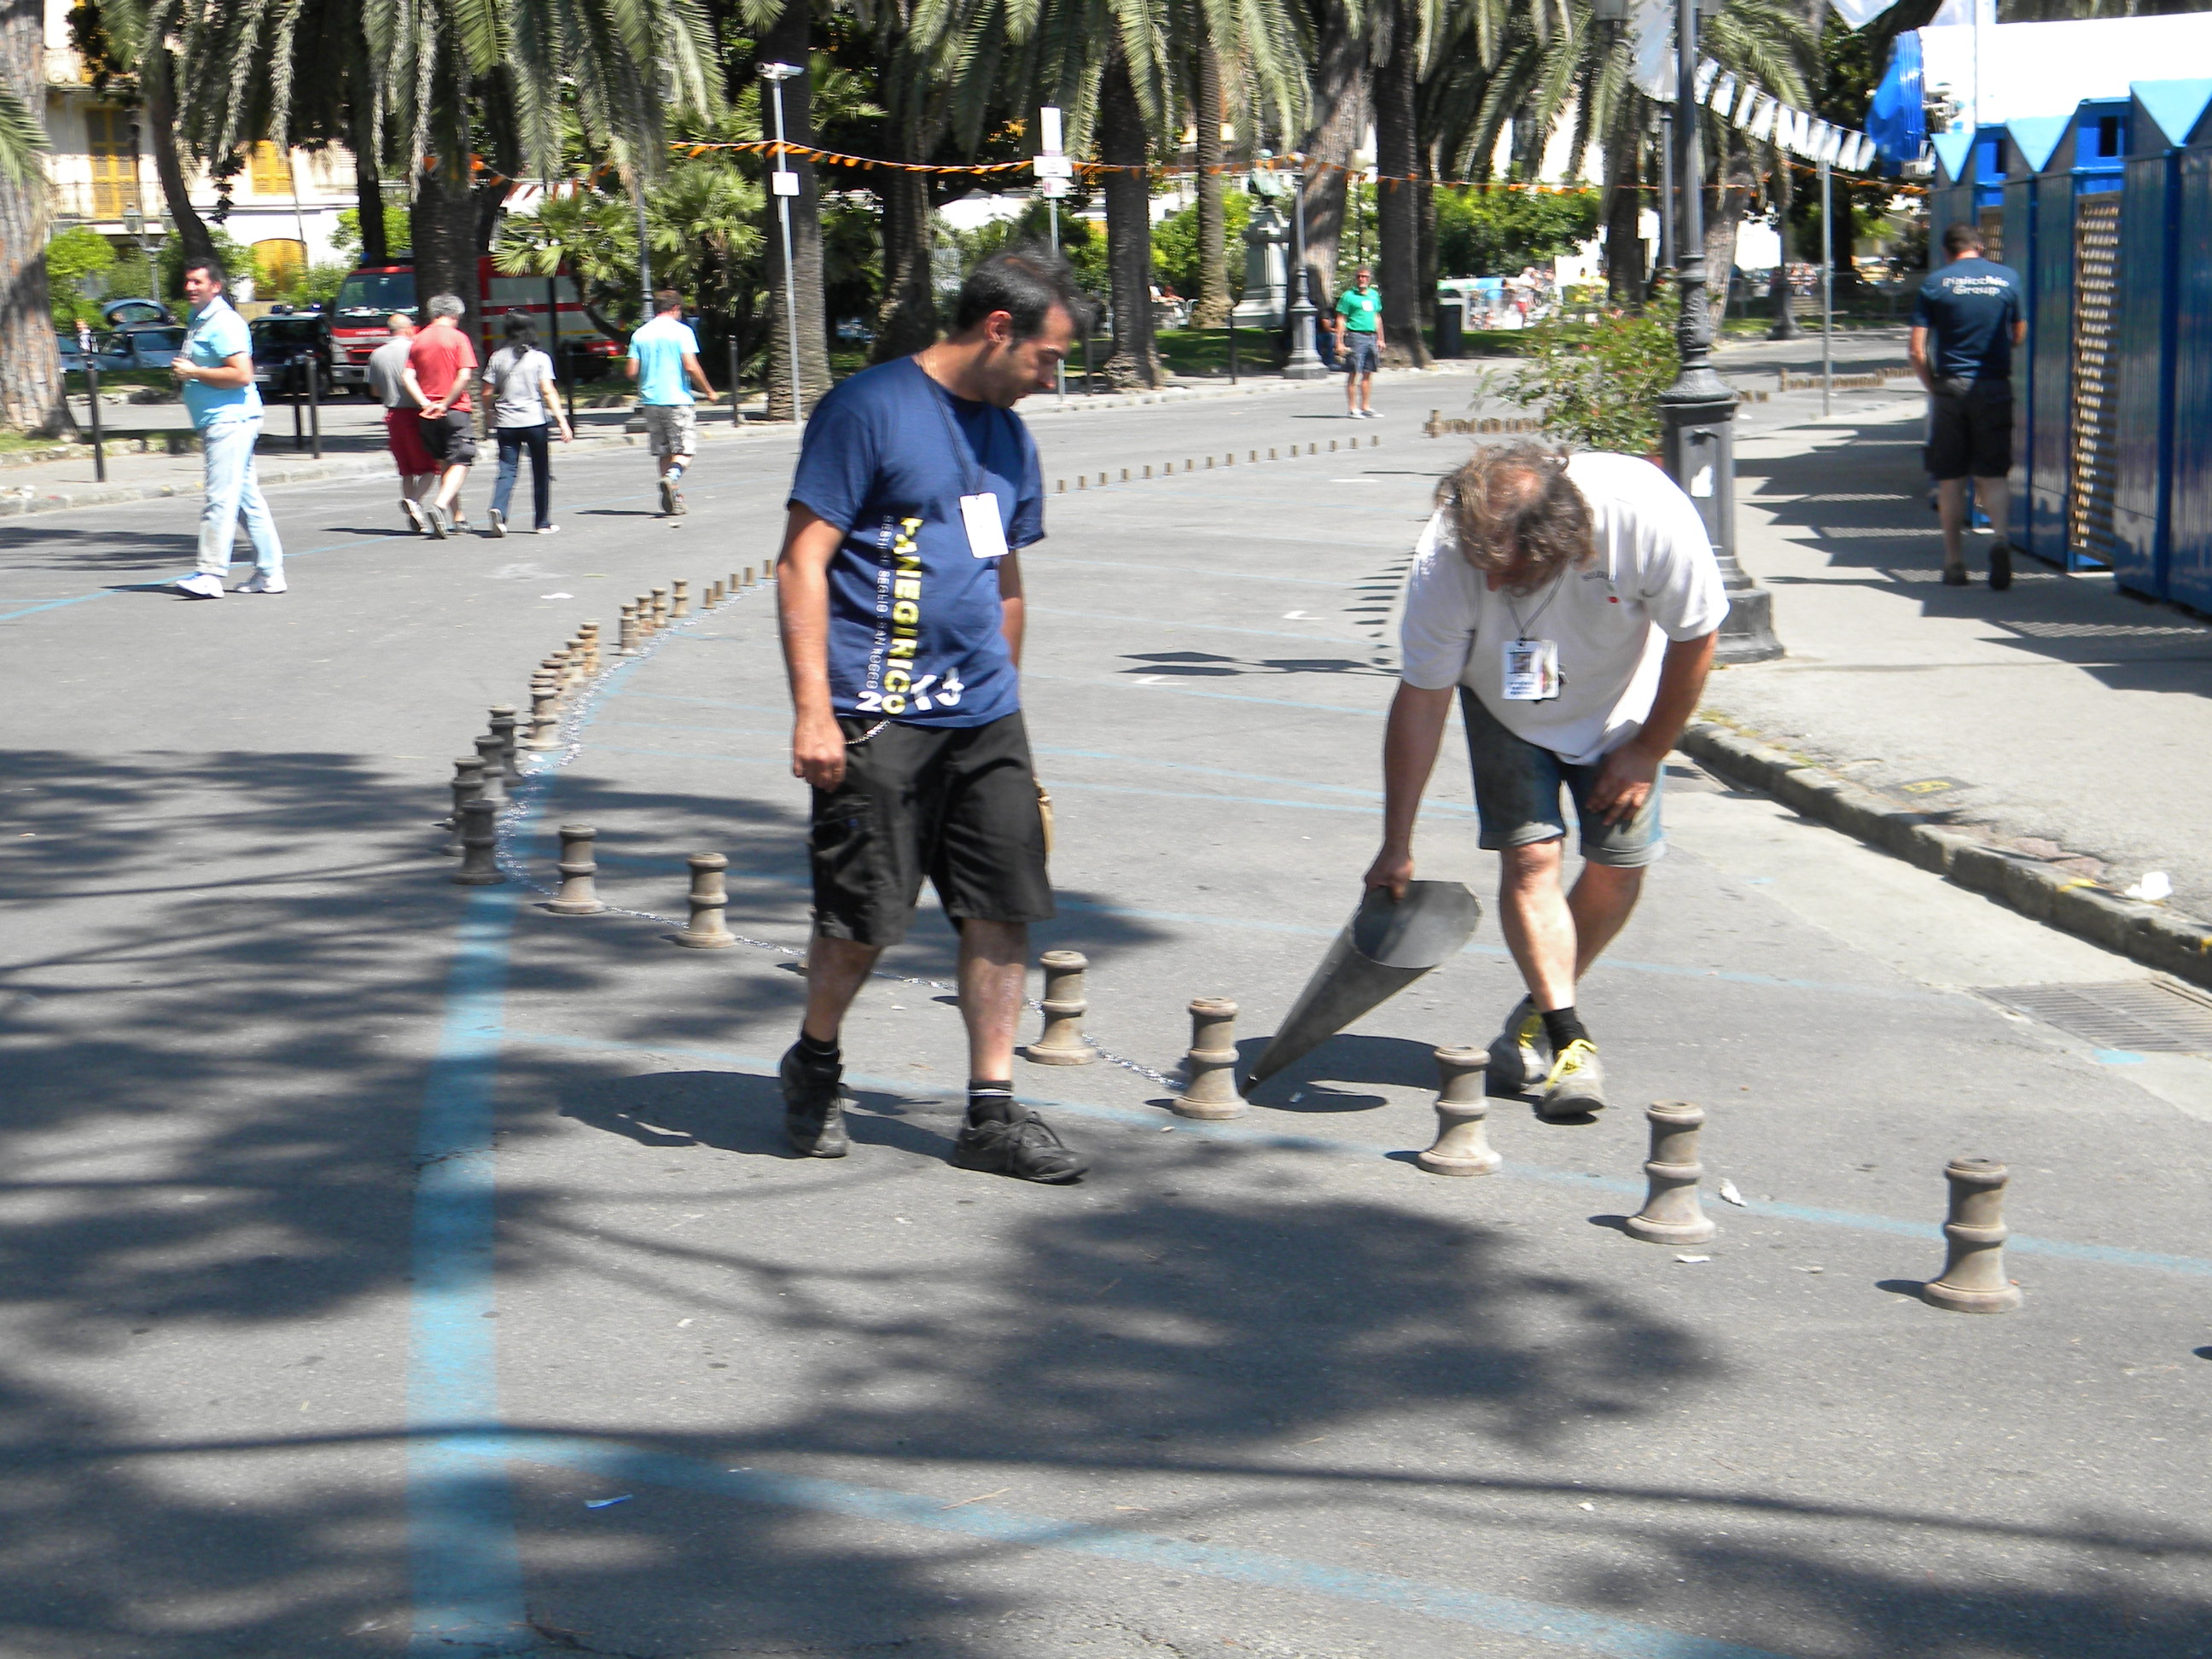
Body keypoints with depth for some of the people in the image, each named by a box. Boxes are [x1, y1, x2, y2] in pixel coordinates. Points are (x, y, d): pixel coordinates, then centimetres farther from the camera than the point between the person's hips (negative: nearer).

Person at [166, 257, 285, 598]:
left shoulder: (224, 323, -14)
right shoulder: (196, 321, 19)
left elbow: (241, 375, -22)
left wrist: (194, 372, -17)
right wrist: (182, 370, 15)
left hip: (230, 420, -11)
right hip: (216, 423, 11)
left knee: (220, 499, -11)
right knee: (248, 498, 10)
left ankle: (211, 575, -13)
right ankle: (269, 573, 13)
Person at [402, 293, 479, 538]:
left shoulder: (418, 340, 9)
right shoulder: (458, 338, -5)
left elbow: (407, 377, -1)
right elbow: (464, 376, -15)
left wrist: (425, 403, -8)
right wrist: (445, 404, -11)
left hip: (428, 414, 5)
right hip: (456, 410, -5)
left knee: (444, 463, 16)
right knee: (460, 464, -3)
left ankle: (457, 517, 19)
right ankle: (440, 505, -26)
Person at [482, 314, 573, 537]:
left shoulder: (498, 358, 5)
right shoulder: (540, 358, -2)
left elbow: (488, 393, 4)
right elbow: (548, 392, -11)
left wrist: (490, 418, 21)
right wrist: (562, 421, -14)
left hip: (505, 422, 2)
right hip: (534, 420, -2)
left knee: (507, 470, 2)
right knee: (541, 472, 9)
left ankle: (498, 509, -24)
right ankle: (543, 523, 13)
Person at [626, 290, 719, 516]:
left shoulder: (640, 334, 8)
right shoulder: (681, 331, -5)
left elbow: (632, 372, 4)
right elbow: (691, 367, -14)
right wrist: (708, 391, -1)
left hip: (650, 401, 5)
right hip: (677, 399, -5)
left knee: (663, 451, 12)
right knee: (685, 448, 0)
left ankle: (672, 500, 11)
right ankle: (673, 476, -28)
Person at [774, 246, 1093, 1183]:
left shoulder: (1006, 433, 16)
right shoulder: (868, 410, -8)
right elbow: (802, 563, -11)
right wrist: (813, 710, -17)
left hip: (984, 718, 7)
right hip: (879, 719, -7)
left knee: (1003, 909, 2)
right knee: (863, 918, 0)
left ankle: (992, 1113, 9)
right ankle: (814, 1067, 26)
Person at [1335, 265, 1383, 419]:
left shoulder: (1374, 295, 16)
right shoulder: (1348, 296, -3)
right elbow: (1341, 320, -5)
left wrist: (1380, 339, 20)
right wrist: (1339, 342, -12)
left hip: (1371, 337, 6)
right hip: (1355, 336, -6)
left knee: (1368, 374, 7)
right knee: (1353, 373, -6)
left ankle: (1366, 407, 13)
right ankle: (1352, 409, -5)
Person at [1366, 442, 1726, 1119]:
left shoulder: (1650, 515, -38)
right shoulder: (1447, 555, -35)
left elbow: (1695, 635, -18)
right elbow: (1421, 699, -24)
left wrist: (1648, 753, -10)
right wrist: (1396, 847, -21)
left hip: (1618, 707, 1)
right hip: (1507, 709, 0)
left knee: (1619, 865, -5)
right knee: (1529, 854, -16)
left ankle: (1541, 1008, 17)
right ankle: (1568, 1037, -8)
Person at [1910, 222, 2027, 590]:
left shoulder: (1935, 283, -1)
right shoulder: (2008, 278, 4)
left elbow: (1918, 352, -5)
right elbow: (2019, 336, 13)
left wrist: (1932, 387, 8)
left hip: (1950, 385, -1)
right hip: (1996, 387, 1)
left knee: (1951, 478, 7)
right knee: (1991, 473, 8)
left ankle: (1954, 563, 10)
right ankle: (1999, 535, -17)